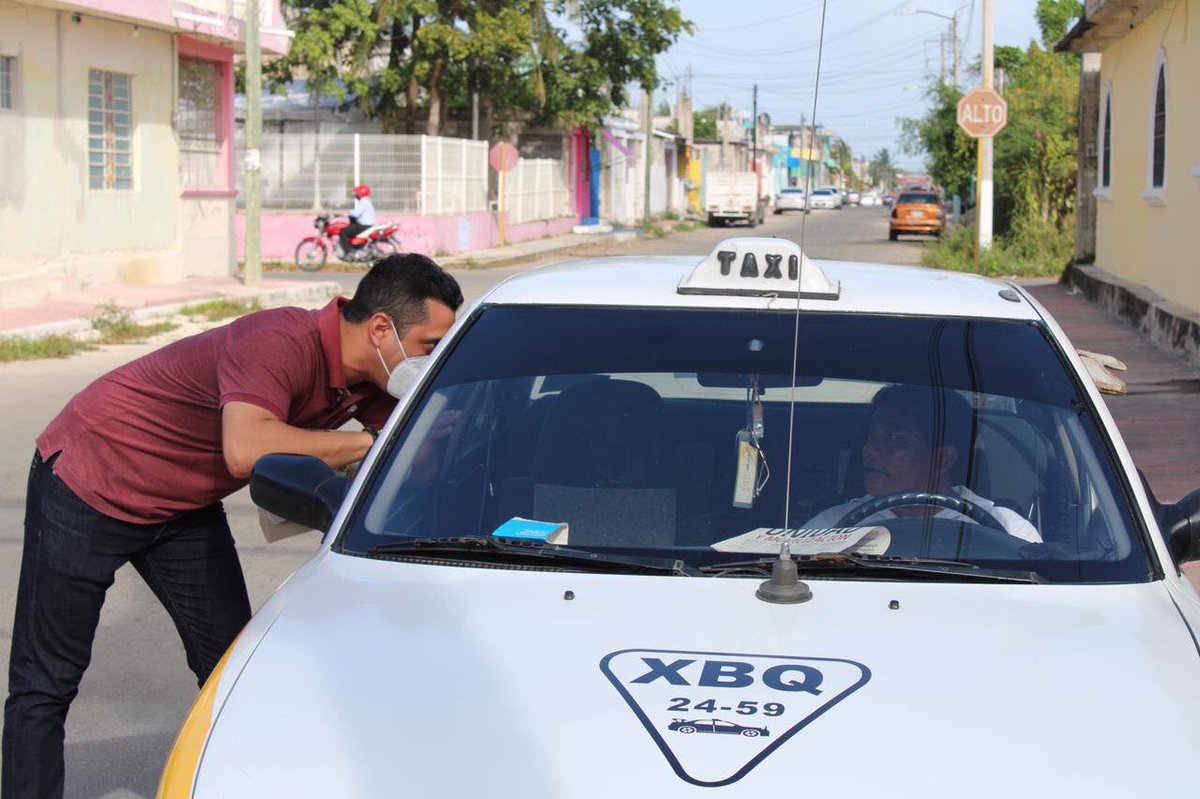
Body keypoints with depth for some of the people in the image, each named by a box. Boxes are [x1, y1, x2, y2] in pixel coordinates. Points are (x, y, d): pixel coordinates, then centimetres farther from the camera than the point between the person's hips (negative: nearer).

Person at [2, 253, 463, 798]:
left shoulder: (372, 377, -7)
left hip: (184, 508, 8)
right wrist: (368, 442, -37)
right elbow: (247, 450, -49)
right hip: (87, 481, -8)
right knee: (45, 684, -3)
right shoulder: (282, 345, -33)